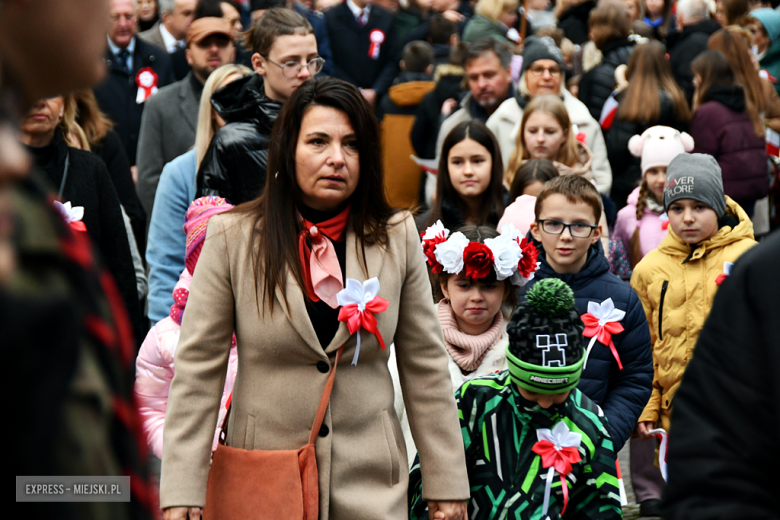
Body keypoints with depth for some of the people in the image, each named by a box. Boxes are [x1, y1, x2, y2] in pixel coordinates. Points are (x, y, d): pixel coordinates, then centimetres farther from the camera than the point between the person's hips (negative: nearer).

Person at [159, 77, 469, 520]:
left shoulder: (397, 238, 1)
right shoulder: (232, 237, -4)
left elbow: (426, 367, 5)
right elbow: (197, 370, -4)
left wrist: (447, 484, 6)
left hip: (372, 483, 1)